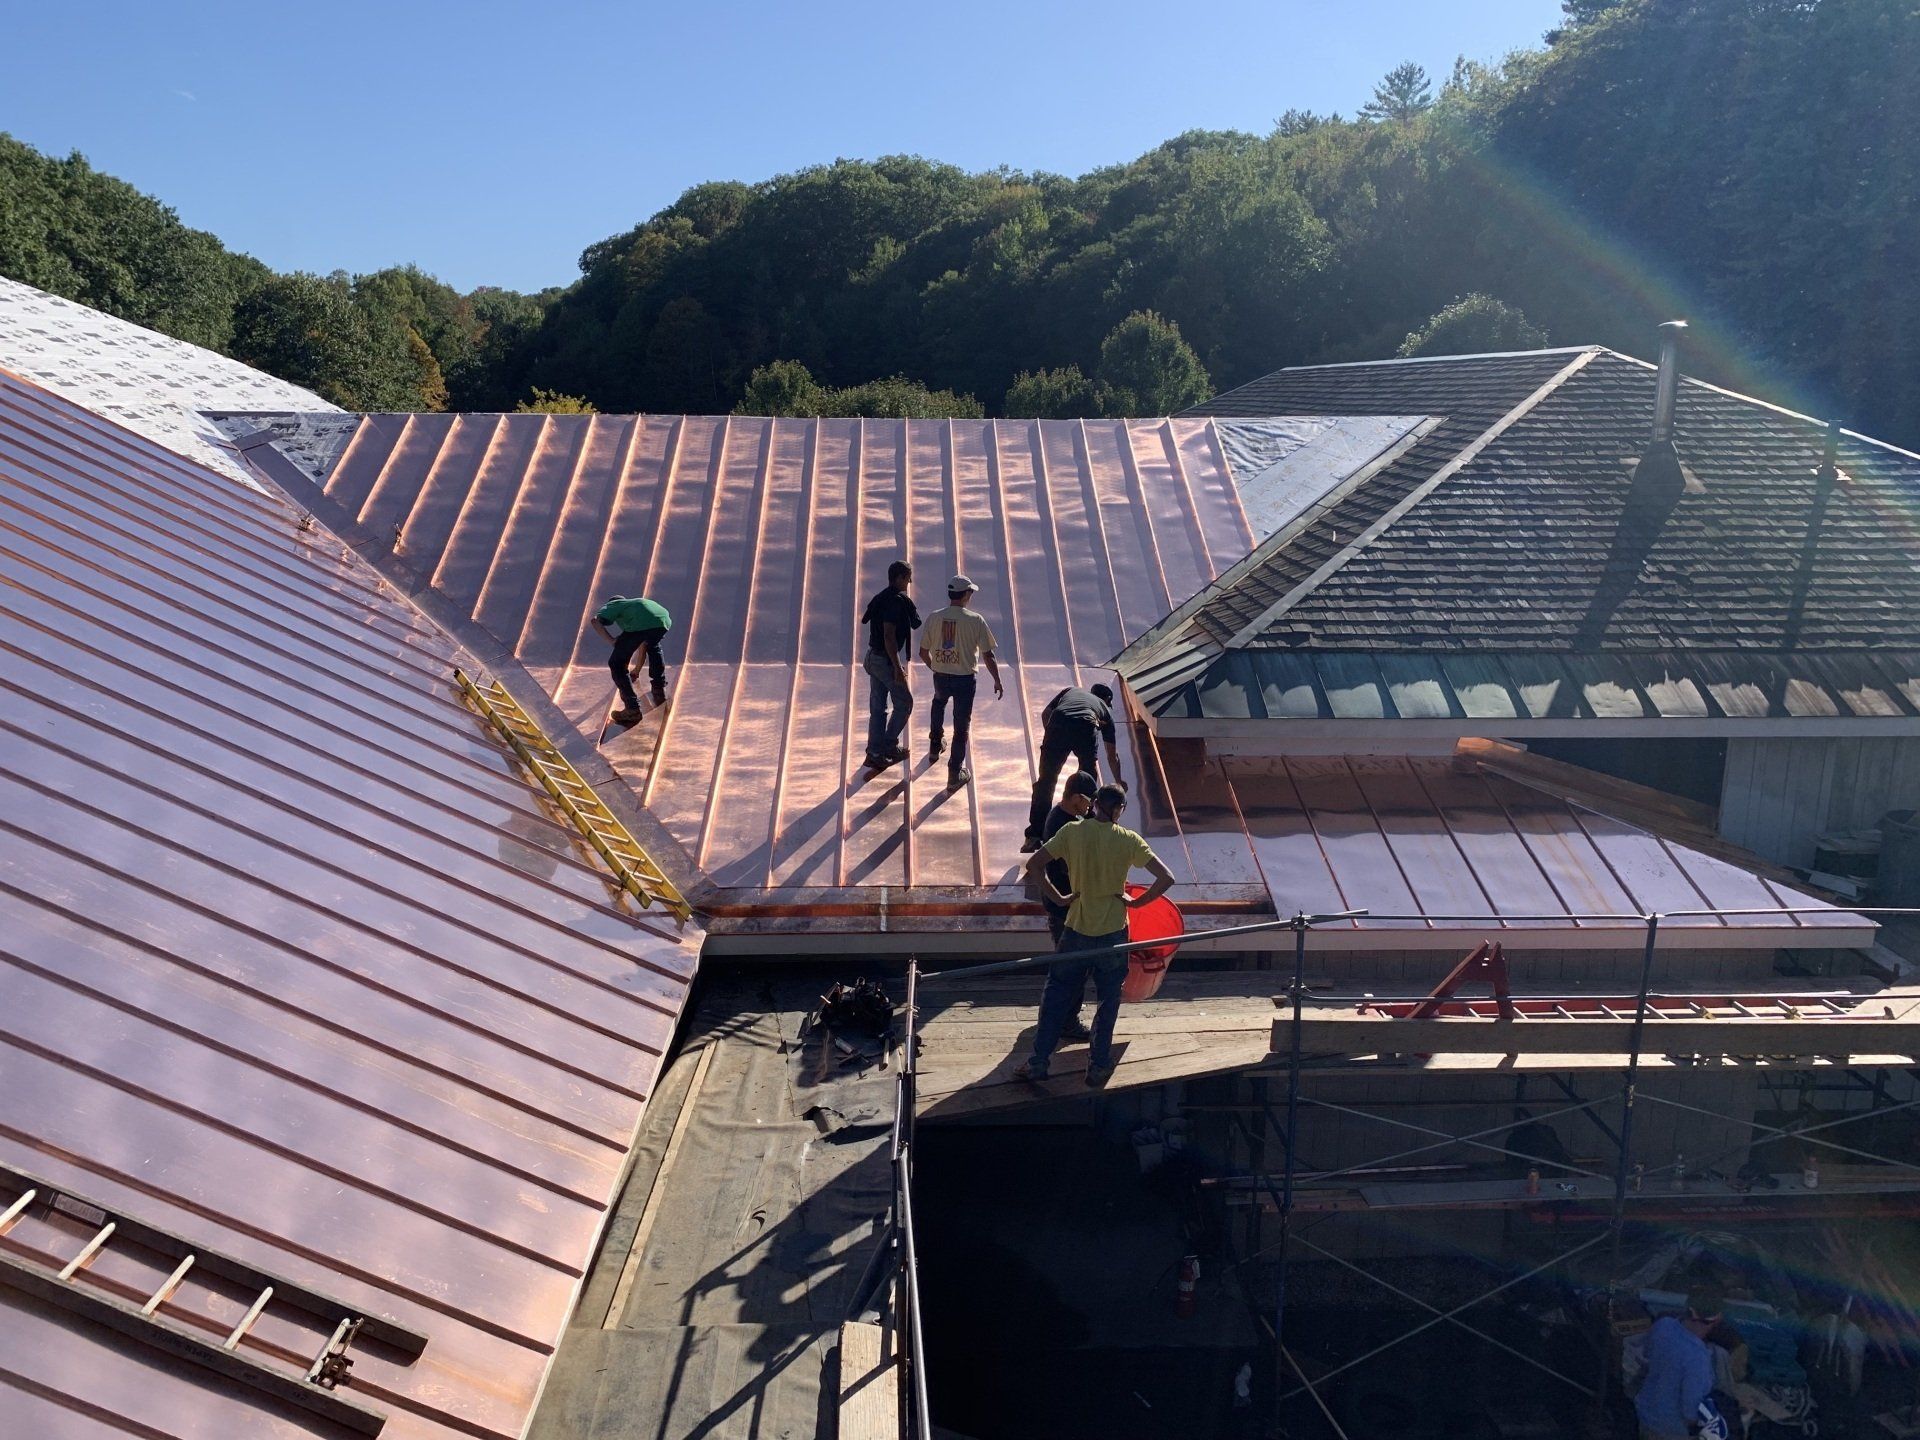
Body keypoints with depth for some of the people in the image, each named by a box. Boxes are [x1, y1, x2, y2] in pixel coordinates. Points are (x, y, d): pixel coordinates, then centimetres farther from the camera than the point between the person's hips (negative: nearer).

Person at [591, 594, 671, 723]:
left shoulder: (612, 605, 31)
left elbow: (596, 621, 6)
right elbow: (643, 644, 53)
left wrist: (612, 641, 6)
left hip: (641, 624, -5)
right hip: (664, 620, 6)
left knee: (616, 663, 11)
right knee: (653, 647, 39)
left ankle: (633, 709, 5)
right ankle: (660, 692, 41)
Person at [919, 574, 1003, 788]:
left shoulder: (934, 618, -5)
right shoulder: (975, 620, -13)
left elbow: (923, 652, 2)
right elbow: (987, 655, -9)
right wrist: (997, 681, 3)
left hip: (940, 677, 3)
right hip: (964, 679, -3)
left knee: (939, 702, 37)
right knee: (962, 725, 8)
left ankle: (935, 747, 43)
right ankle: (955, 774, 11)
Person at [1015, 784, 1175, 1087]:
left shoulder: (1072, 832, -7)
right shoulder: (1128, 840, -11)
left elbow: (1033, 865, -8)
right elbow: (1166, 878, -15)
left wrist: (1059, 898, -2)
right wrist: (1136, 901, -3)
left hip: (1076, 930, 1)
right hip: (1113, 933, -1)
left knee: (1057, 996, 14)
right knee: (1107, 1002, 15)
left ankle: (1039, 1061, 16)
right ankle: (1099, 1066, 19)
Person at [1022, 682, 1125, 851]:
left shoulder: (1071, 690, 40)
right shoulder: (1105, 708, 37)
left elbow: (1045, 713, 24)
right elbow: (1112, 756, 42)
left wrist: (1052, 742, 33)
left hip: (1058, 723, 1)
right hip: (1086, 728, 0)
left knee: (1046, 781, 8)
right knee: (1089, 775, 24)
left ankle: (1035, 835, 3)